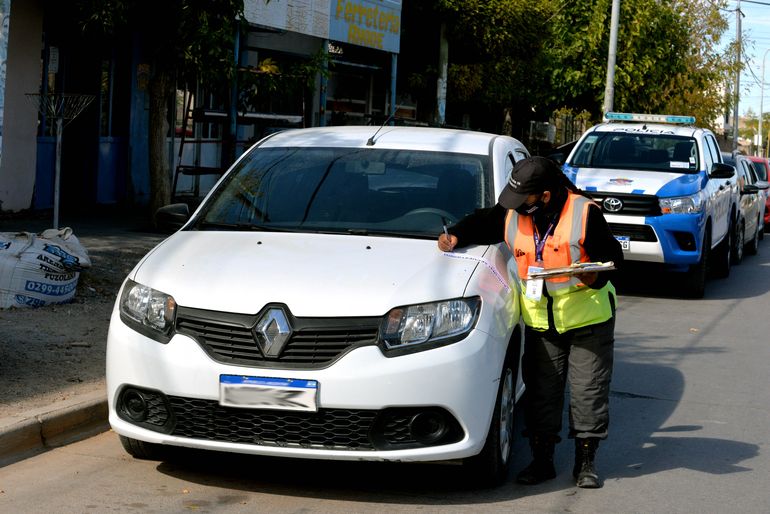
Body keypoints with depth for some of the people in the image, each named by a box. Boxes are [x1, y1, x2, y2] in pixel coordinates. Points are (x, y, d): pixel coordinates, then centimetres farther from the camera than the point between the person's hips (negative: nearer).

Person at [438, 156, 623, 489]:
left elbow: (612, 256, -8)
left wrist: (595, 275, -26)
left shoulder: (584, 214, -15)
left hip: (588, 320, -4)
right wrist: (456, 236, -2)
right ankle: (542, 460, 16)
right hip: (540, 323, 4)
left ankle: (585, 462, 12)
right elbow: (481, 224, 16)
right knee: (541, 390, 6)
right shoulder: (511, 215, -1)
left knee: (588, 390, 1)